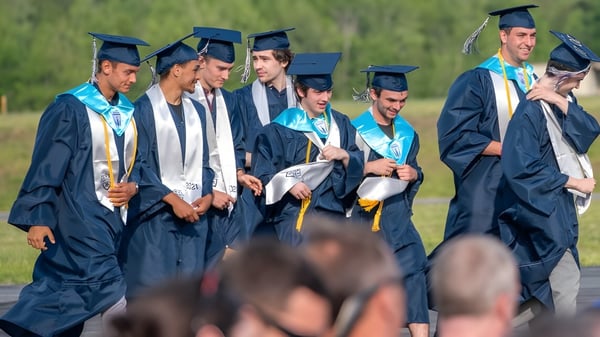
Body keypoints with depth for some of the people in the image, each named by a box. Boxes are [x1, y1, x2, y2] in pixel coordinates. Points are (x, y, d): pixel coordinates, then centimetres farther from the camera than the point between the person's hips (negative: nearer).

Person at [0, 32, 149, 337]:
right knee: (109, 289, -14)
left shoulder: (127, 112, 11)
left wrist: (133, 186, -3)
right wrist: (38, 218, -14)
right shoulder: (70, 108, -10)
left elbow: (135, 160, 20)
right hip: (79, 217, -7)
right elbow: (46, 166, -11)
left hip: (113, 217, 7)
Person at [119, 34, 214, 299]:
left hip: (193, 217, 6)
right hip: (155, 217, -6)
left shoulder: (196, 111, 15)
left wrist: (207, 195, -2)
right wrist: (173, 200, -16)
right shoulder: (143, 110, -6)